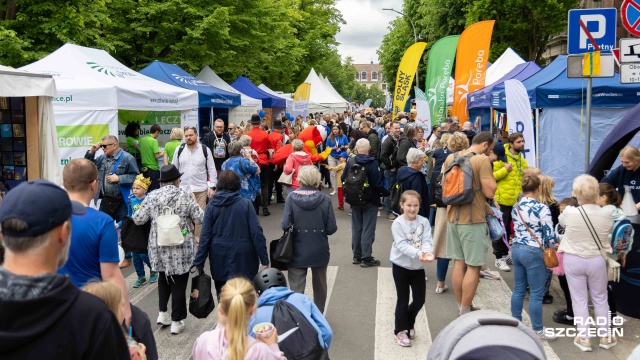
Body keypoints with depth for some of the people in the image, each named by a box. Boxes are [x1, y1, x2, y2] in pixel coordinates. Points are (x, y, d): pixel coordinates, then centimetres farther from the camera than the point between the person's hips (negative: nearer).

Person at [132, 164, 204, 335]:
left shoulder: (152, 196, -2)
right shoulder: (185, 196, -9)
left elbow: (138, 219, 2)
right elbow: (200, 219, -8)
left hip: (159, 247, 3)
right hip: (181, 248, -3)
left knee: (164, 277, 25)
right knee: (179, 283, 7)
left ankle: (163, 313, 24)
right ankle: (176, 321, 14)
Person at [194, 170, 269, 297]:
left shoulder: (212, 205, -1)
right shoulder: (245, 204, -6)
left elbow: (205, 236, -3)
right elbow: (256, 233, -10)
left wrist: (198, 264, 1)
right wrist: (264, 259, -6)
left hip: (219, 259, 2)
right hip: (242, 258, -2)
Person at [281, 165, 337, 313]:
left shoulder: (292, 197, -11)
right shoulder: (325, 199, -9)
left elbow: (285, 225, -16)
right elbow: (331, 228, -11)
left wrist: (296, 228, 5)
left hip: (298, 252, -1)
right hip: (319, 251, 2)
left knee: (296, 289, 5)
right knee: (319, 286, 21)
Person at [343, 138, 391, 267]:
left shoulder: (350, 162, -4)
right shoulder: (372, 163, -17)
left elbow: (343, 179, 2)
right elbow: (377, 183, -20)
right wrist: (387, 193, -3)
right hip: (370, 201, -5)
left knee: (356, 228, 14)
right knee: (368, 230, 2)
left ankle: (357, 256, 22)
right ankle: (366, 258, 5)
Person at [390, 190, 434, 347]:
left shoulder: (424, 222, -3)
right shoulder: (397, 223, -14)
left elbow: (427, 241, -11)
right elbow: (402, 245, -22)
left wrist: (427, 252, -34)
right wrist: (417, 253, -37)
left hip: (418, 267, 4)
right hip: (401, 266, -4)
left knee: (420, 299, 10)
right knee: (403, 300, 4)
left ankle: (408, 323, 36)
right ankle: (401, 330, 21)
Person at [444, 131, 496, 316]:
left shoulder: (450, 158, 8)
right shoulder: (482, 160, -14)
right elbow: (490, 192, -18)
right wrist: (488, 168, -3)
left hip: (453, 216, 7)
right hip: (473, 219, -7)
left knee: (458, 263, 14)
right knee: (473, 267, 2)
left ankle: (461, 308, 23)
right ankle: (465, 313, 6)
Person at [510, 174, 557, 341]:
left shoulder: (516, 207, 5)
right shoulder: (542, 208, -15)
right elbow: (549, 235, -13)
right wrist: (550, 250, 5)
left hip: (516, 249, 7)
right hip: (533, 252, -7)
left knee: (518, 289, 15)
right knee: (536, 294, 2)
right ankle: (537, 331, 9)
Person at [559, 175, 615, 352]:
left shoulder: (570, 213, -20)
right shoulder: (606, 214, -15)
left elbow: (561, 221, 4)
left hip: (573, 260, -1)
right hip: (597, 260, 2)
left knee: (579, 299, 10)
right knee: (600, 298, 18)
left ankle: (584, 338, 16)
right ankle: (605, 337, 29)